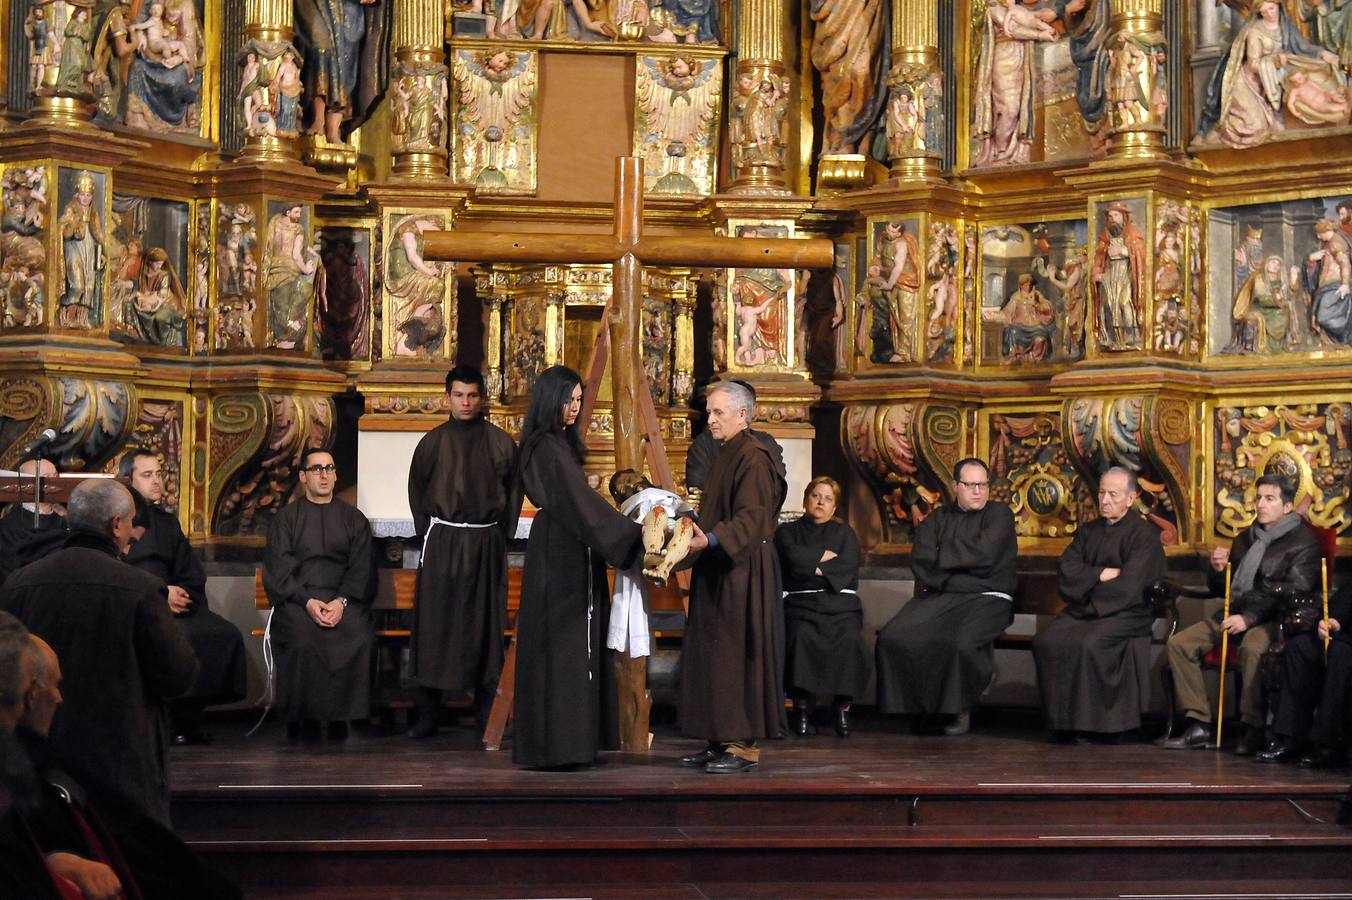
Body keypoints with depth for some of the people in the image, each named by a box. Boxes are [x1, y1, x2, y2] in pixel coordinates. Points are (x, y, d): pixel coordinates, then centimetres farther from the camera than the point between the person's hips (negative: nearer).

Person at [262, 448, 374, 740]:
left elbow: (361, 568, 8)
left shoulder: (353, 519, 19)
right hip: (296, 599, -1)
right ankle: (305, 724, -22)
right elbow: (278, 569, 3)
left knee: (357, 635, -31)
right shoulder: (287, 518, 15)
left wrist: (342, 601, -12)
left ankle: (340, 720, -20)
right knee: (303, 638, -34)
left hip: (344, 599, 1)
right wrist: (307, 601, -14)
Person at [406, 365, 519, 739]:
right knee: (434, 624, -3)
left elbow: (513, 489, 9)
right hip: (442, 539, 0)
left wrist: (504, 532, 4)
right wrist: (428, 532, 4)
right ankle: (427, 714, -1)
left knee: (486, 623, 3)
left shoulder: (500, 442, 5)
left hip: (487, 542, 1)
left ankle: (486, 709, 8)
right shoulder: (434, 441, 4)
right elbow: (416, 488, 10)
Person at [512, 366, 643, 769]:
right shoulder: (548, 448, -16)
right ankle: (555, 745, -4)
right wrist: (633, 535, -25)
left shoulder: (560, 443, 15)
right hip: (559, 558, -10)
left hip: (569, 554, 10)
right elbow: (581, 501, -23)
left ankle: (572, 739, 14)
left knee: (577, 648, 11)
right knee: (561, 648, -7)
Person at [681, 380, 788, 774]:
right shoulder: (726, 456, 17)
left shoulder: (753, 457, -13)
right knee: (713, 657, 9)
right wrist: (697, 536, 14)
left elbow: (752, 517, -23)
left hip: (742, 574, -10)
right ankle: (722, 741, 13)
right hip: (719, 572, 10)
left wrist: (710, 540, -32)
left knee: (738, 656, -8)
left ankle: (746, 745, -4)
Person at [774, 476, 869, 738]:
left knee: (849, 639, -32)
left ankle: (842, 707, -19)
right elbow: (794, 558, -3)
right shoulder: (788, 531, 20)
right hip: (800, 602, -1)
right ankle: (801, 707, -25)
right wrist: (826, 555, 4)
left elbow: (848, 568, 3)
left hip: (840, 601, 1)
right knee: (801, 636, -35)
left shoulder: (844, 532, 22)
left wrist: (813, 568, -2)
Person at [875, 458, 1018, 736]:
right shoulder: (937, 519, 19)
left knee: (961, 642, -36)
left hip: (987, 599, -4)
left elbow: (985, 555, -9)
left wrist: (941, 557, 3)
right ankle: (923, 705, -6)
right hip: (939, 597, 4)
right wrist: (956, 580, -10)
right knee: (893, 638, -22)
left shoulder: (999, 514, 8)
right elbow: (921, 561, 3)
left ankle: (960, 710, -11)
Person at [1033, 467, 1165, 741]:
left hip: (1125, 613, -5)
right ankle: (1062, 721, -16)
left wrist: (1086, 581, -2)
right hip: (1082, 611, 5)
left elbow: (1128, 586, -11)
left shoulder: (1144, 534, 0)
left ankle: (1093, 723, -21)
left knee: (1087, 644, -34)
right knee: (1046, 643, -23)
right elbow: (1066, 572, 7)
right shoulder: (1088, 531, 19)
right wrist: (1101, 574, -9)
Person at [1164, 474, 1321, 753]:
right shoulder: (1246, 539, 20)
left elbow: (1293, 592, -15)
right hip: (1235, 614, 7)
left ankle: (1254, 729, -29)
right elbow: (1221, 591, 23)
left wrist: (1249, 618, -24)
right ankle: (1200, 725, -11)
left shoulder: (1304, 542, -2)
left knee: (1252, 646, -39)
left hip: (1273, 619, -7)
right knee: (1179, 643, -11)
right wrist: (1218, 570, -1)